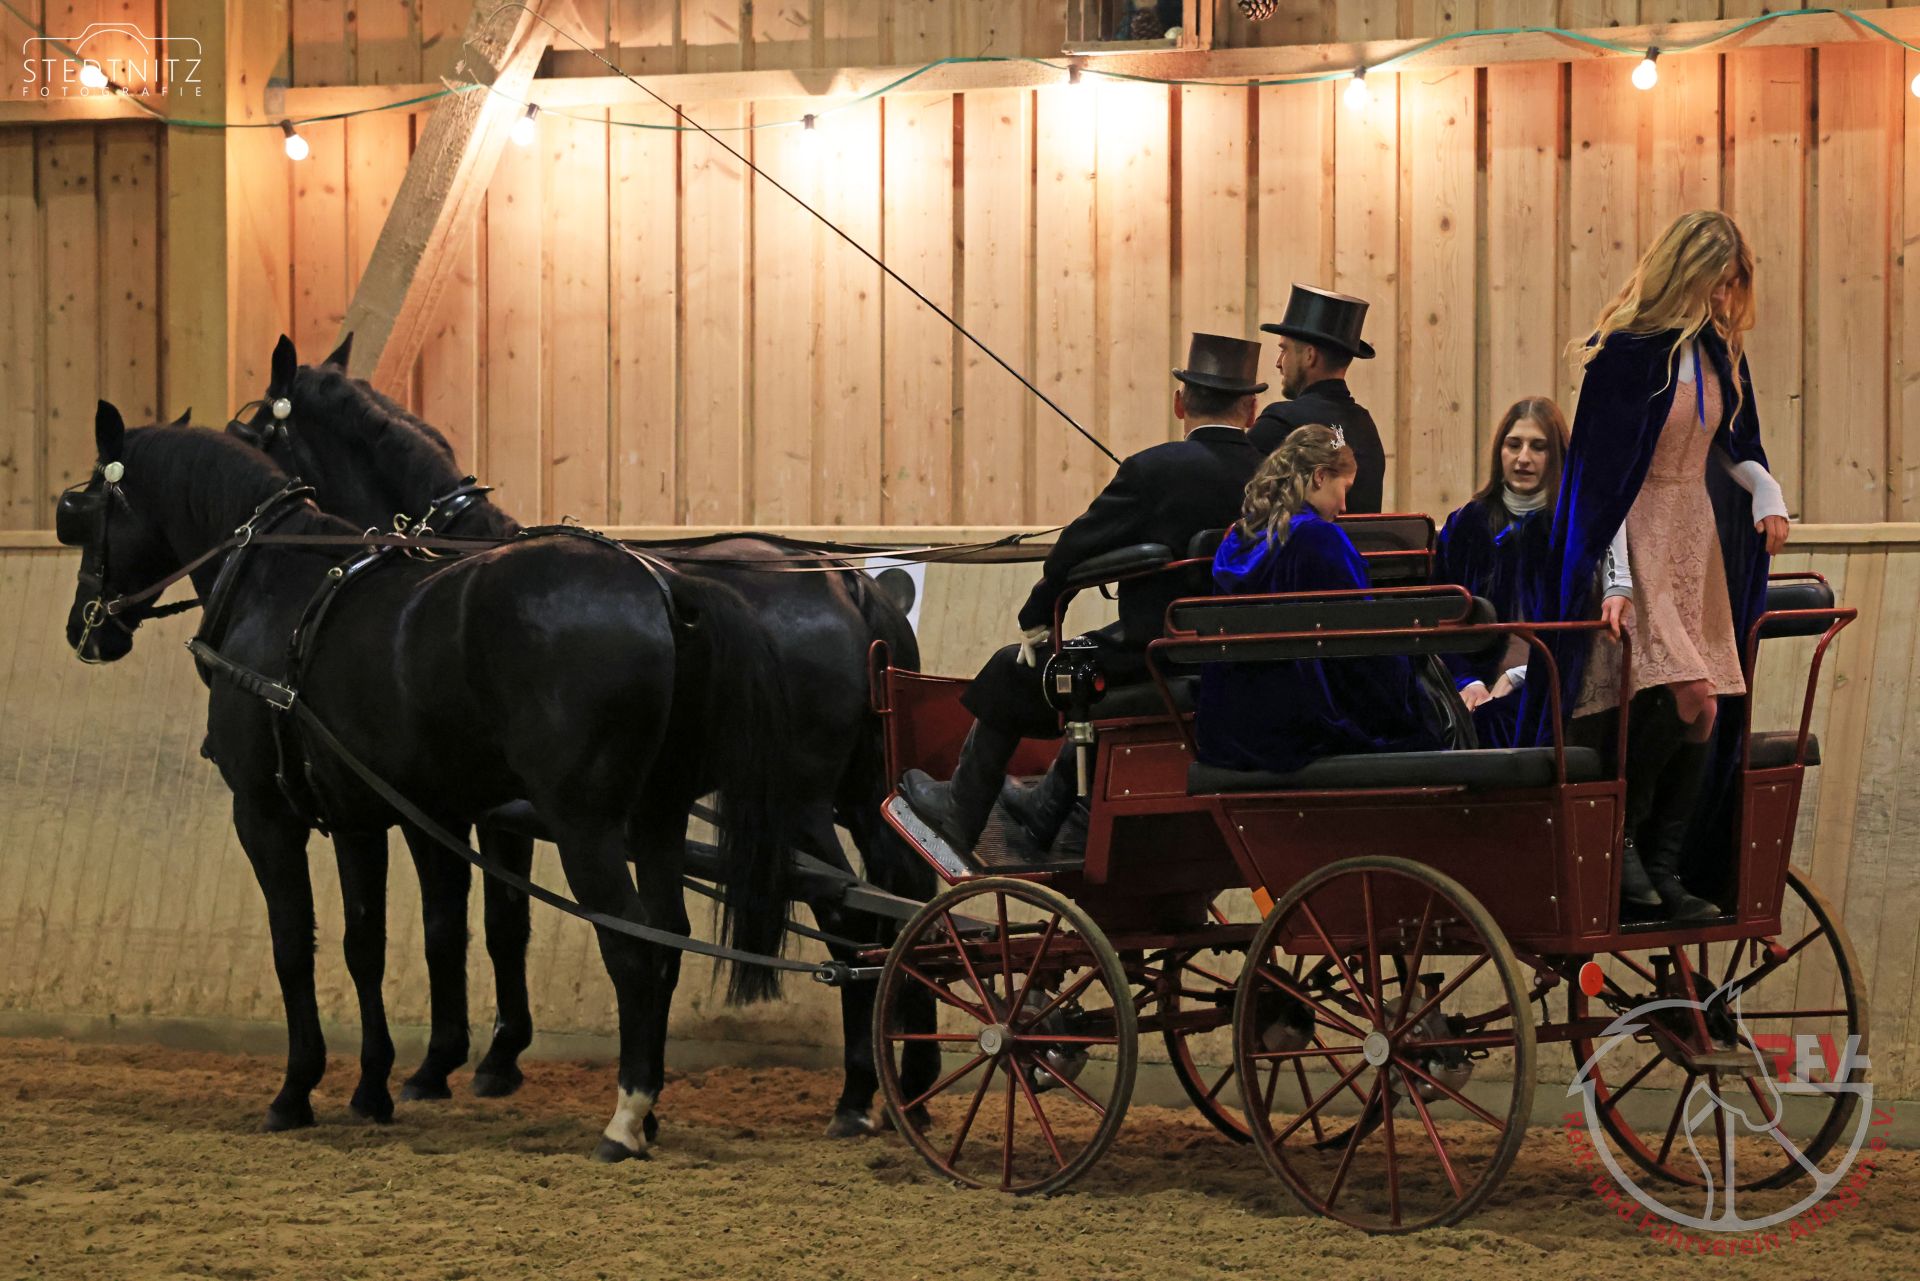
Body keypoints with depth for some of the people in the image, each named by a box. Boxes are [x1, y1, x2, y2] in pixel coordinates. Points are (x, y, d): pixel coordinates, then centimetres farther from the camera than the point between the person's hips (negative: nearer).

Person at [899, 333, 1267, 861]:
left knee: (1011, 675, 19)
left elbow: (1077, 548, -10)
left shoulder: (1155, 470, -17)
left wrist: (1035, 619, 6)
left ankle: (960, 813, 37)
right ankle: (1045, 811, 47)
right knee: (1098, 663, 37)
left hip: (1152, 660, -6)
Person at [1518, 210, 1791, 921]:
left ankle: (1663, 867, 7)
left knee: (1706, 715, 0)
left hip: (1698, 542, 7)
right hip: (1636, 541, -7)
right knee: (1688, 694, -22)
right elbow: (1606, 472, -15)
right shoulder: (1628, 352, -14)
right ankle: (1618, 835, -5)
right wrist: (1617, 580, -20)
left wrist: (1765, 489, -2)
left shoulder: (1717, 350, 7)